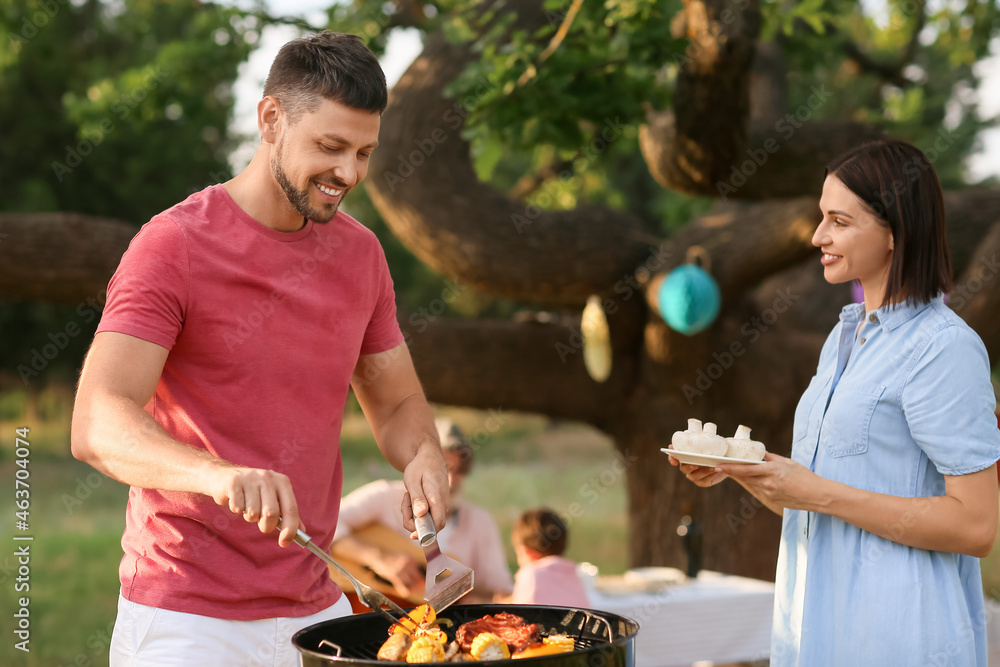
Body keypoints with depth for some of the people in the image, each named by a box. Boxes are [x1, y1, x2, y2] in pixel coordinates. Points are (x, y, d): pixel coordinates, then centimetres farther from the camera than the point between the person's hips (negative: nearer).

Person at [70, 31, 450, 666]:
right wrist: (219, 475, -44)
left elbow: (397, 402, 15)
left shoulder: (360, 252, 5)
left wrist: (424, 457, -9)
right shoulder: (174, 246, -14)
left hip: (315, 608, 6)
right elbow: (97, 426, -25)